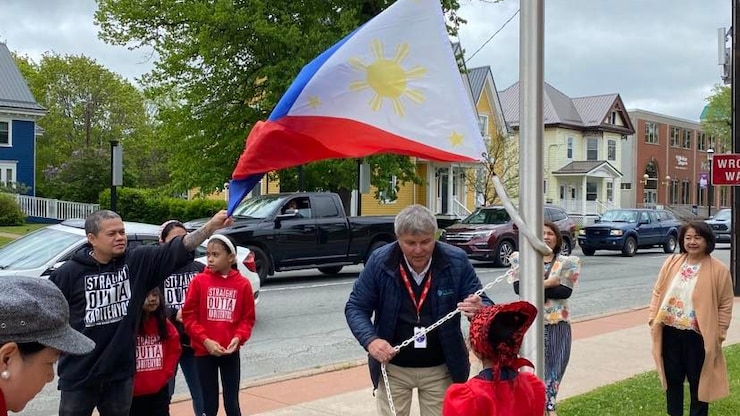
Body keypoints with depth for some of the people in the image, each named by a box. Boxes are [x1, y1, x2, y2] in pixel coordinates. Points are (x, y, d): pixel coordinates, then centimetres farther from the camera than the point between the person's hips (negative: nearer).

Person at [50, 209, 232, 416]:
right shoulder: (68, 273, -11)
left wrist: (211, 225, -28)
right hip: (78, 375, -2)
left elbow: (178, 249, -17)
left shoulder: (138, 262, -6)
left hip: (120, 372, 3)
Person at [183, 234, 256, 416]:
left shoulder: (242, 283, -3)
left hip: (231, 351, 1)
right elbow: (189, 316, -4)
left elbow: (248, 318, 4)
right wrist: (205, 340, -13)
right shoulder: (199, 281, -5)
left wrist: (238, 337, -13)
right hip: (204, 351, -1)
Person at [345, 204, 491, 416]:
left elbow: (485, 307, -6)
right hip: (393, 368, 0)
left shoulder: (456, 261, -12)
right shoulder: (380, 261, -12)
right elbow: (356, 307, -5)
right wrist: (370, 340, -23)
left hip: (440, 369, 0)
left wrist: (479, 310, -32)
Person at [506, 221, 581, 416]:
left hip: (557, 321, 1)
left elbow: (565, 291, -8)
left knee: (554, 363, 4)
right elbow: (518, 287, -9)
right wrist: (547, 284, -14)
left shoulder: (566, 262, 5)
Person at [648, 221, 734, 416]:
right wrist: (653, 318, 2)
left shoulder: (718, 269, -8)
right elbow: (658, 292, 8)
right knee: (672, 378, 16)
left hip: (698, 336, -3)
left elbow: (725, 305, -5)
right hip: (670, 332, 4)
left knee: (698, 381, 9)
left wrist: (719, 335, -7)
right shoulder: (672, 262, 2)